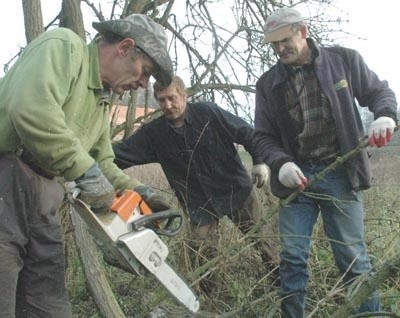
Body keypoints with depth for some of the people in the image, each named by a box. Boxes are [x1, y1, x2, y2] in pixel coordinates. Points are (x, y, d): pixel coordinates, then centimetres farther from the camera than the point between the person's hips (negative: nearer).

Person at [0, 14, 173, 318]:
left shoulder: (100, 105, 21)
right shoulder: (63, 46, -7)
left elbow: (103, 164, 29)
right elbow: (32, 109, -25)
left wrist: (140, 192, 16)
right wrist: (86, 170, -19)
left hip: (42, 198, 9)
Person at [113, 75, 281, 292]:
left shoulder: (208, 113, -15)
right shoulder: (154, 133, -7)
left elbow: (246, 133, -8)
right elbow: (121, 153, -9)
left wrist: (260, 161, -12)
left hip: (236, 190, -2)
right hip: (199, 202, 2)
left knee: (260, 236, 10)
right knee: (202, 252, -3)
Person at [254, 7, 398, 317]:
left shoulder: (344, 59, 1)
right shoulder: (268, 84, 5)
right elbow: (264, 135, 7)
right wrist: (281, 163, -12)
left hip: (340, 174, -2)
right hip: (296, 176, 2)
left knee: (353, 256, 1)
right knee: (292, 257, 2)